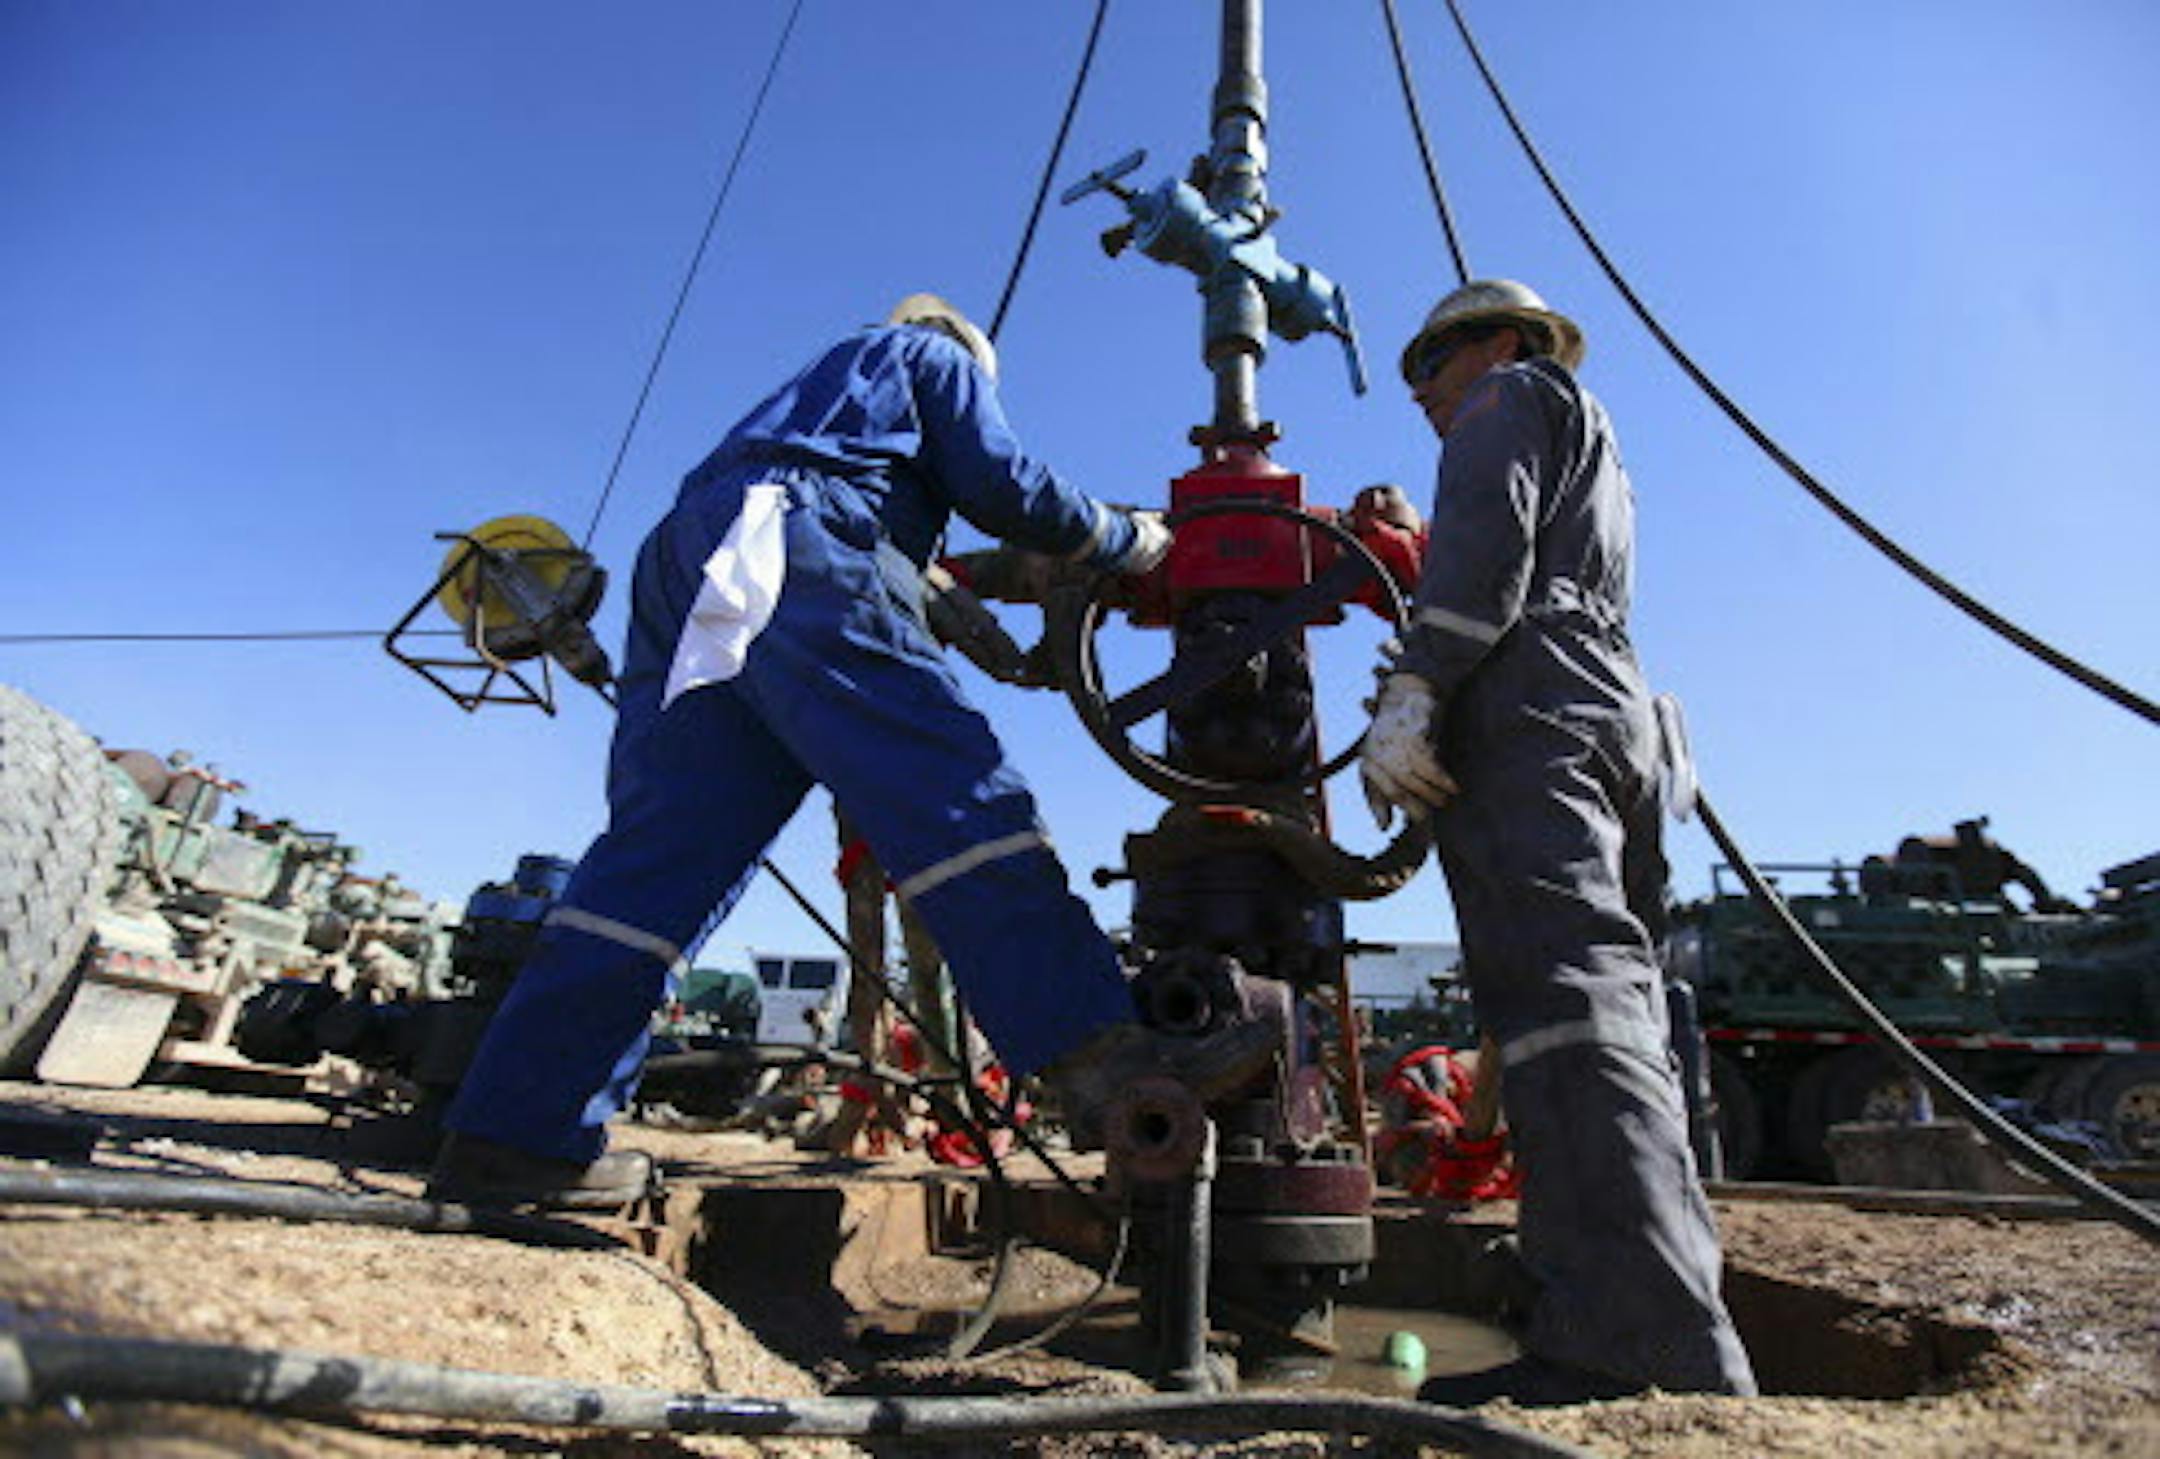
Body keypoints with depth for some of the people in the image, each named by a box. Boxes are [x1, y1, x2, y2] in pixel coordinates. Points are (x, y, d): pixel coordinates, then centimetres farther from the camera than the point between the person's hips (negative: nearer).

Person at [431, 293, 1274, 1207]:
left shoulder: (827, 375, 45)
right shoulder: (941, 358, 25)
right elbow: (1001, 487, 8)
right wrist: (1137, 543, 20)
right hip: (798, 541, -8)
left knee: (661, 857, 0)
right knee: (960, 796, -20)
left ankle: (512, 1133, -3)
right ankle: (1103, 1061, -30)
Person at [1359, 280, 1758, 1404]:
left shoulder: (1517, 394, 13)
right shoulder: (1598, 455, 40)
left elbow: (1485, 544, -7)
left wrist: (1409, 692, -16)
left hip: (1525, 715, -9)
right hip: (1614, 711, 9)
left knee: (1562, 995, -22)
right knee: (1618, 1019, 1)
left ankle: (1630, 1349, -30)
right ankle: (1682, 1348, 1)